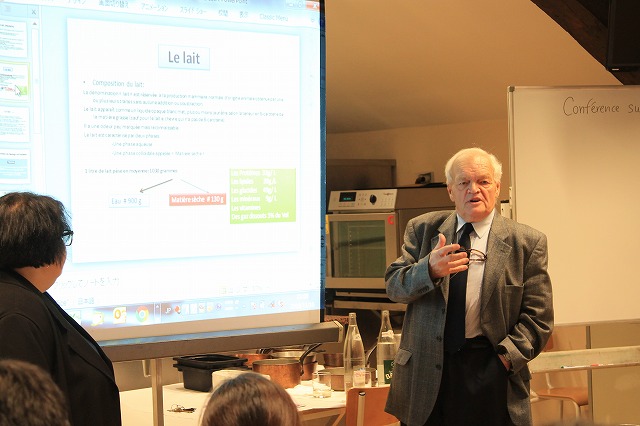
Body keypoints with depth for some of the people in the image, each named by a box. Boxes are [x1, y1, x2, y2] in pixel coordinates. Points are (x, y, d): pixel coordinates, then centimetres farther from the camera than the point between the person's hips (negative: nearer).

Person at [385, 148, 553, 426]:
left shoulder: (527, 242, 2)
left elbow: (538, 316, 0)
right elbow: (393, 286, 0)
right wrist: (430, 269, -19)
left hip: (491, 378, -1)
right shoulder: (422, 229, 8)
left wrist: (506, 356, -13)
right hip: (426, 371, 2)